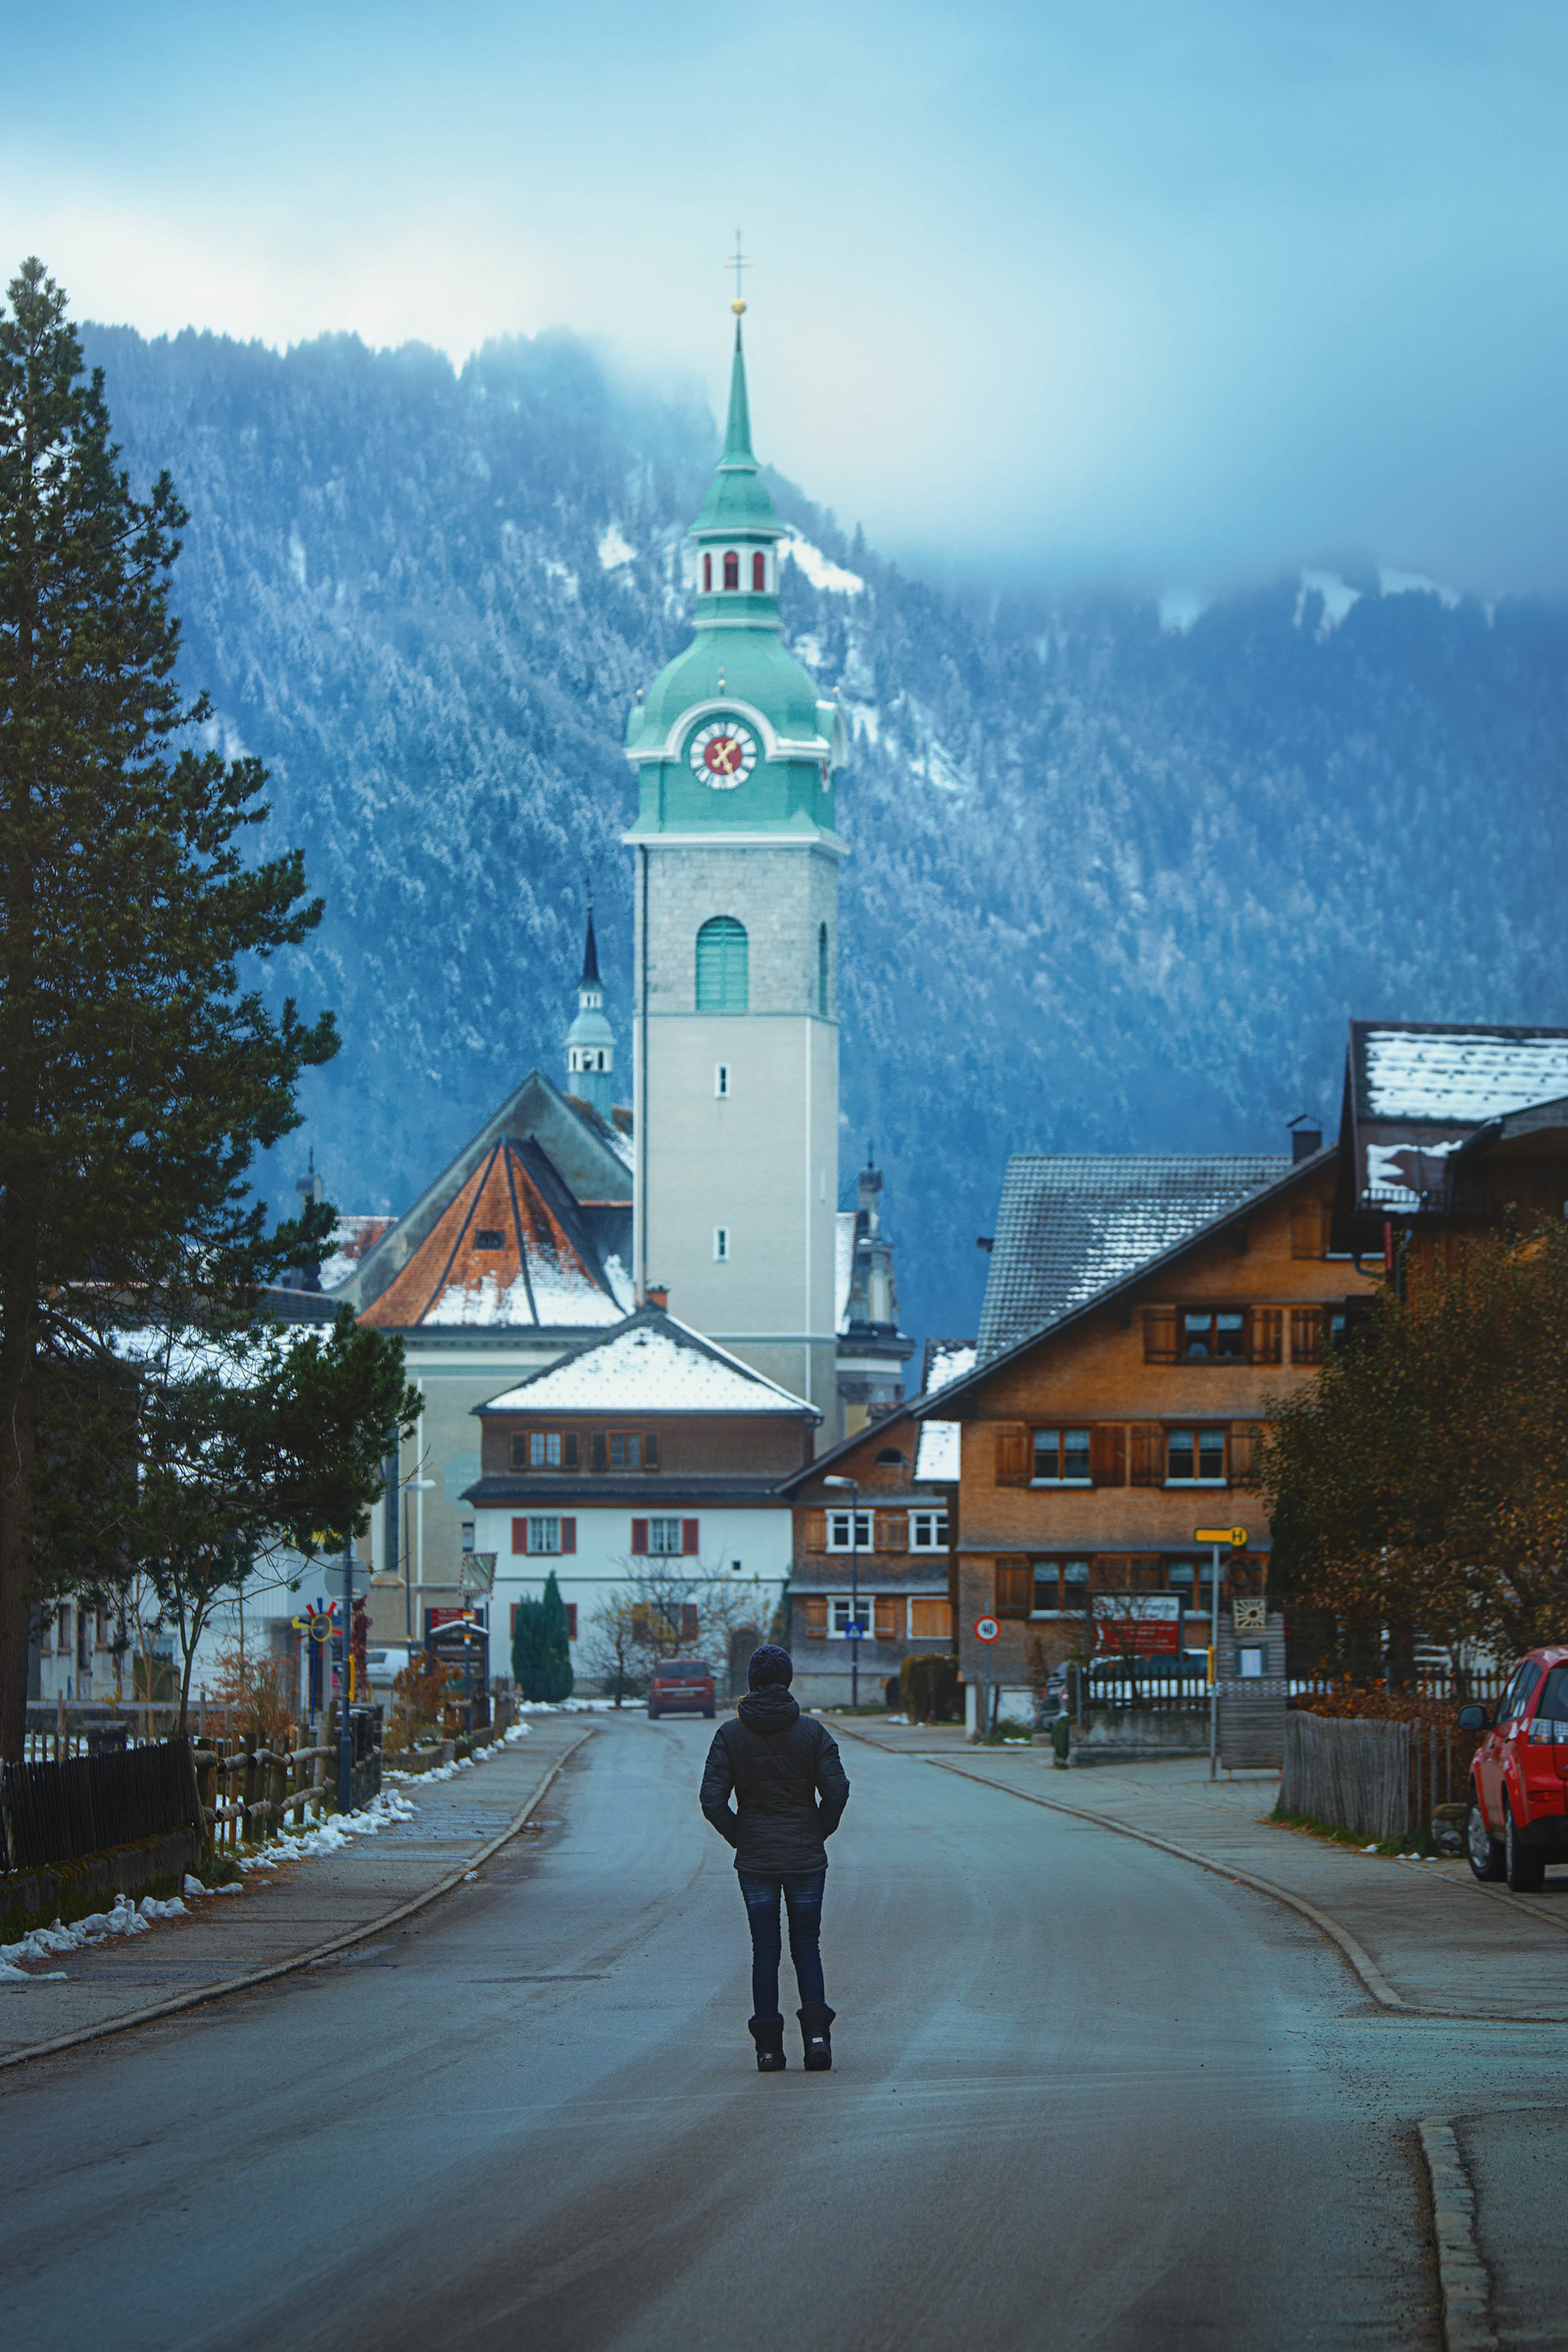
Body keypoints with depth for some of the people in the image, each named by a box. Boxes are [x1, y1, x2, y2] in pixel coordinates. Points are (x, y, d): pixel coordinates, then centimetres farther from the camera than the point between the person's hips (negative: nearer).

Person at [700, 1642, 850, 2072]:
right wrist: (818, 1831, 7)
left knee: (764, 1951, 7)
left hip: (754, 1860, 0)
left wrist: (738, 1835, 5)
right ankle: (816, 2030, -8)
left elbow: (712, 1799, -9)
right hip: (806, 1858, 0)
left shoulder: (730, 1734, -4)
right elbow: (837, 1790, -9)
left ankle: (768, 2046, 4)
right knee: (807, 1946, 10)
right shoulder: (812, 1731, -4)